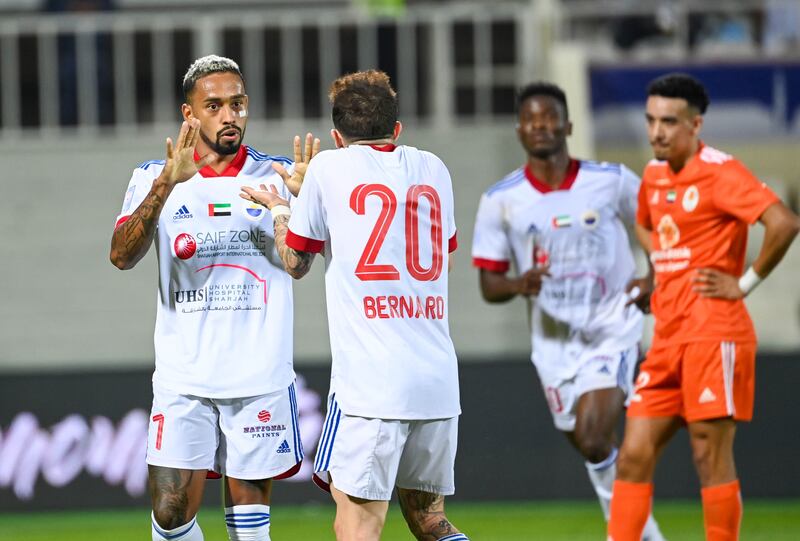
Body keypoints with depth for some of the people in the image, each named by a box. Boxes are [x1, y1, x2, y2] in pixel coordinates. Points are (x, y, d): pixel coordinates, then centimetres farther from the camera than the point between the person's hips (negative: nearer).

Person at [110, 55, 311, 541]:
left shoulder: (277, 176, 5)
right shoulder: (154, 177, 4)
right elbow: (122, 256, -11)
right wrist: (167, 184, -25)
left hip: (260, 378, 0)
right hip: (183, 381, 0)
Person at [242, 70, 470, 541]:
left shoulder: (330, 168, 2)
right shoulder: (433, 170, 14)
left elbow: (295, 262, 14)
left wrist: (279, 209, 34)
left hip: (371, 383, -5)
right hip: (440, 382, 5)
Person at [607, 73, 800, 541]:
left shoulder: (720, 172, -11)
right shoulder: (654, 176, 14)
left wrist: (745, 283, -14)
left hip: (714, 333, -8)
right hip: (669, 336, 8)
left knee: (711, 459, -5)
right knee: (635, 455, 2)